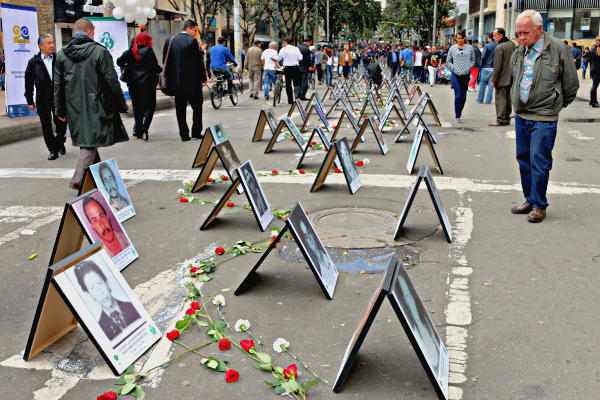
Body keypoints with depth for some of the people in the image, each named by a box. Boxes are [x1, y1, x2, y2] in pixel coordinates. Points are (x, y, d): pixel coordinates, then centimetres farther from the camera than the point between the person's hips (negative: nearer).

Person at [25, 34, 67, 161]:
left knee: (61, 123, 2)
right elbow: (29, 82, 5)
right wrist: (30, 100, 2)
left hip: (59, 97, -1)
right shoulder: (34, 62, 3)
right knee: (46, 126, 6)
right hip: (42, 99, 1)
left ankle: (60, 143, 29)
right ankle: (53, 149, 17)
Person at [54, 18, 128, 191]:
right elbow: (112, 82, -9)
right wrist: (121, 105, 0)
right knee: (90, 143, -3)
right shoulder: (100, 51, -8)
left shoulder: (61, 54, 6)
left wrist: (60, 110, 15)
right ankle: (78, 179, -13)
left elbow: (57, 86, 8)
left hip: (74, 108, 5)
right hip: (95, 107, -5)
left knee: (86, 142, 17)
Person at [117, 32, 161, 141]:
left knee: (137, 107, 14)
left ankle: (138, 130, 14)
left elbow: (119, 61, 0)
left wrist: (126, 68, 16)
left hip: (133, 84, 4)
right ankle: (144, 129, -15)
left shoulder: (130, 51, 4)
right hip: (147, 83, -4)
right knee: (150, 106, 2)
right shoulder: (148, 51, -9)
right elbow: (154, 66, -15)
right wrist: (160, 69, 5)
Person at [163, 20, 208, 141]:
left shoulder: (169, 40, 5)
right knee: (197, 106, 10)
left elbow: (165, 61, 9)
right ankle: (196, 132, 10)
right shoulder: (192, 41, -11)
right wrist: (203, 78, -1)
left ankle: (184, 134, 8)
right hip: (192, 81, -4)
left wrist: (169, 78, 16)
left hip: (175, 81, 5)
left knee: (180, 108, 8)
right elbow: (198, 62, -11)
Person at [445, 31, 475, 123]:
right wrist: (454, 69, -1)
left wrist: (468, 68, -2)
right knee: (458, 95, -10)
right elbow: (448, 61, 11)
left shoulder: (470, 48, 7)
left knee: (463, 96, 6)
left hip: (466, 75, 2)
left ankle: (459, 112, 26)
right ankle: (457, 116, -5)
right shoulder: (453, 48, 5)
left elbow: (473, 61, 13)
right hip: (456, 75, -2)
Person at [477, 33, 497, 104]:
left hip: (486, 67, -2)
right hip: (494, 68, 2)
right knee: (491, 84, 6)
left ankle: (480, 99, 13)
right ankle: (488, 100, 5)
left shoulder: (487, 46, -9)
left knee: (482, 84, 9)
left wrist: (482, 65, 4)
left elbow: (483, 56, -11)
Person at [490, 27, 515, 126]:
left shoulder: (499, 48, -17)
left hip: (502, 79, -8)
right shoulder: (512, 44, 7)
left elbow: (497, 66, -18)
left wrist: (494, 80, -13)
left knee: (500, 99, -3)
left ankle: (500, 120, -4)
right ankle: (507, 119, 20)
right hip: (511, 78, 8)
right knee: (508, 99, 14)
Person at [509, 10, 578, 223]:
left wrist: (556, 105, 9)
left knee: (539, 162, -6)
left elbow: (571, 85, -2)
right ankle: (530, 200, 26)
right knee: (524, 159, 13)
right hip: (521, 115, 7)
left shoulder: (559, 50, -10)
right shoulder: (518, 53, 7)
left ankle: (538, 205, 5)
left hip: (544, 118, -6)